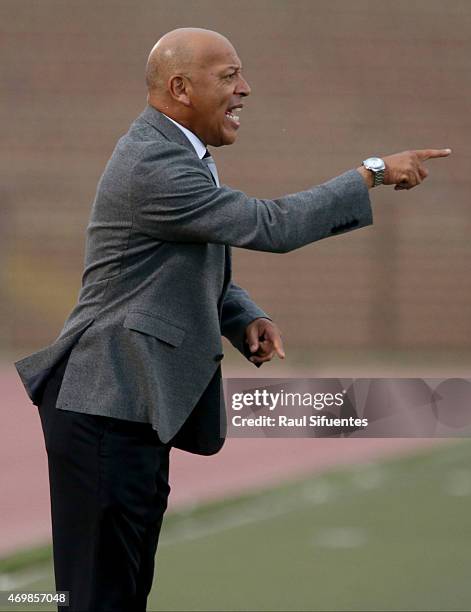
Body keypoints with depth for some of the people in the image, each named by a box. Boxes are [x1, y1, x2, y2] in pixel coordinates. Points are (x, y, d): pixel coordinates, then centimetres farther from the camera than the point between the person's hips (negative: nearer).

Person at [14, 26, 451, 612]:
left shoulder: (173, 153, 15)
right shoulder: (153, 165, -19)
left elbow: (204, 273, 24)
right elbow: (272, 226, -21)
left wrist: (247, 319, 2)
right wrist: (374, 172, -14)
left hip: (136, 409, 11)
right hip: (107, 410, -11)